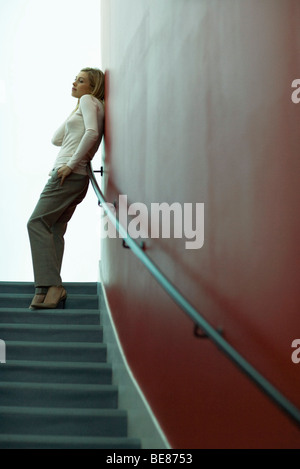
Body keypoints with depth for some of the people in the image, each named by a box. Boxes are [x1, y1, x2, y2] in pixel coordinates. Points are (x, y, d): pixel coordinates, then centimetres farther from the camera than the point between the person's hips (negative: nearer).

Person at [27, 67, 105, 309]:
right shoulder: (85, 107, 27)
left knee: (37, 222, -12)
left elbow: (92, 133, -20)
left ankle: (51, 285, -19)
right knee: (54, 228, 6)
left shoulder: (88, 101, -1)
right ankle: (51, 289, 3)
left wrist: (71, 164, -20)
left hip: (70, 173, -10)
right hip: (79, 179, 10)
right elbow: (56, 139, 24)